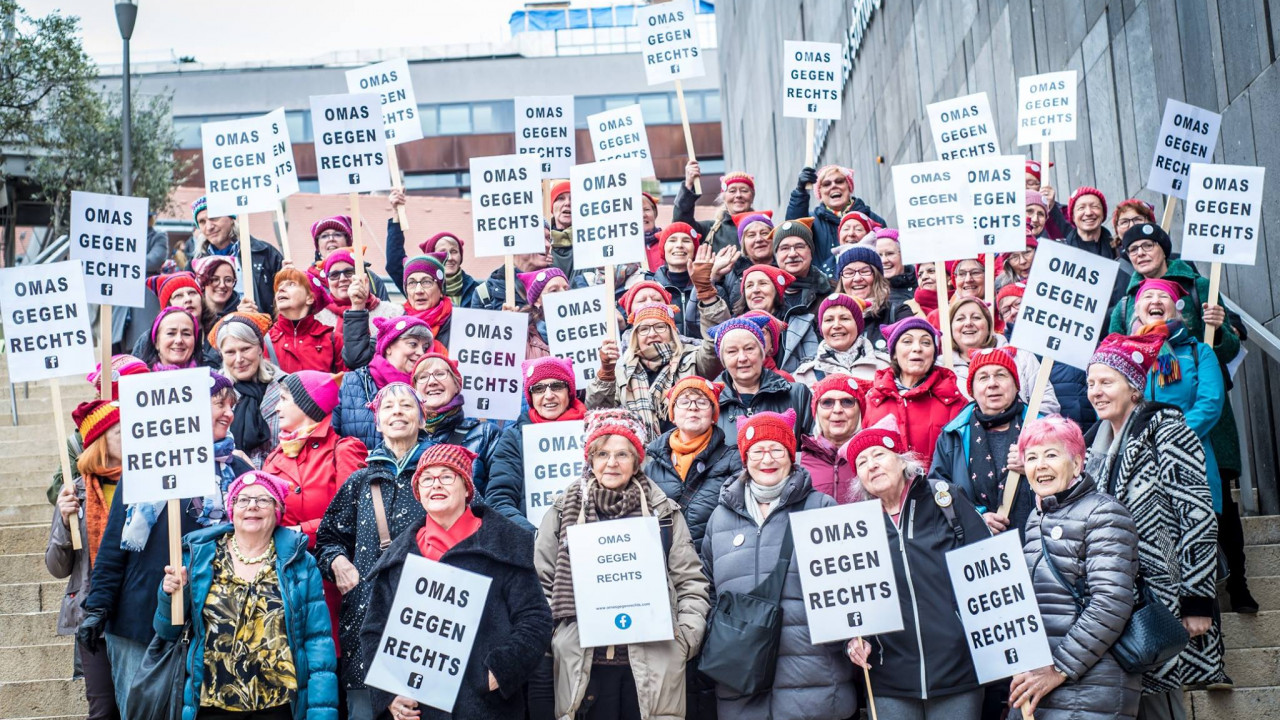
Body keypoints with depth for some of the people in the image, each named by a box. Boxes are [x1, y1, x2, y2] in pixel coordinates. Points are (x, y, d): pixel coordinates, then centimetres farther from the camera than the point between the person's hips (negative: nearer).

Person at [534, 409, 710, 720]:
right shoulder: (563, 512, 8)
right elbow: (541, 583, 10)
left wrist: (685, 638, -3)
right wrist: (549, 639, 0)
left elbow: (691, 582, 8)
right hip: (583, 662, 0)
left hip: (653, 663, 0)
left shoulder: (664, 512, 7)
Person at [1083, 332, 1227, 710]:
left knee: (1156, 699, -7)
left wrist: (1197, 600, -15)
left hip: (1160, 599, -6)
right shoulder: (1095, 443, 14)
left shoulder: (1165, 430, -6)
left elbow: (1198, 516, -12)